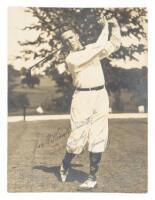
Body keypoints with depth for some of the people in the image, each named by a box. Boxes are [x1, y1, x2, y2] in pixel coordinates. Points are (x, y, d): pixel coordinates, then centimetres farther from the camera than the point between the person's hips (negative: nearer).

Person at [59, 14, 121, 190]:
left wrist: (115, 26, 3)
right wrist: (105, 26, -3)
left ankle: (93, 177, 7)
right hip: (82, 98, -4)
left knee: (98, 138, 1)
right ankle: (65, 165, 25)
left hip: (101, 96, 5)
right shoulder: (71, 58, -10)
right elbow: (99, 46, -15)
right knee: (78, 136, -4)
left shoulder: (91, 49, 11)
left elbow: (114, 45, 17)